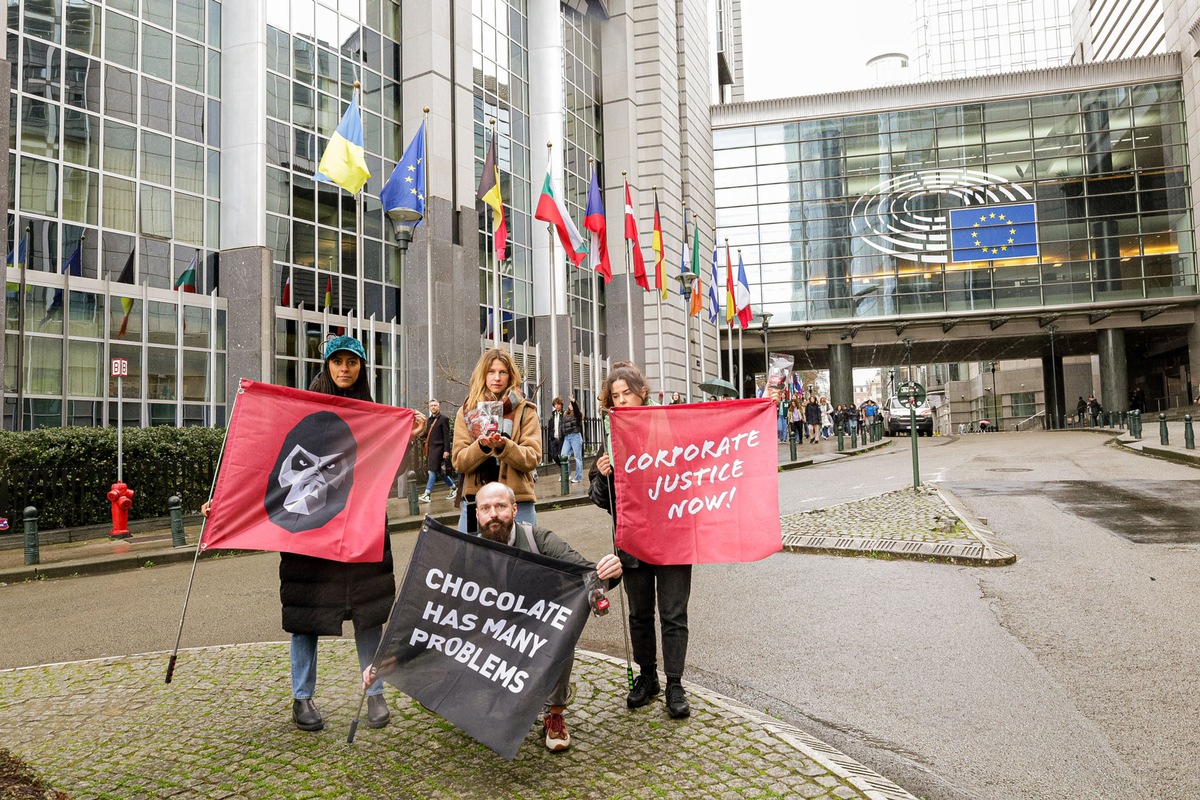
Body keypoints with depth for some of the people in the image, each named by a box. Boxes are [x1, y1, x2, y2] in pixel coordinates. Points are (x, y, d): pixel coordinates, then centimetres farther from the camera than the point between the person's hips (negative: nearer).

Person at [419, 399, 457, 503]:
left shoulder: (443, 419, -4)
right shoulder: (429, 420, 17)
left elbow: (446, 436, -9)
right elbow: (427, 435, 18)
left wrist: (446, 450, -14)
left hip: (438, 448, -7)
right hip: (430, 448, 7)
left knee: (433, 471, -9)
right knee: (440, 472, 11)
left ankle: (426, 494, -10)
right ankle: (454, 487, 24)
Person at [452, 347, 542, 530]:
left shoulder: (525, 411, 5)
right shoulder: (466, 412, 9)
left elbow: (532, 459, -5)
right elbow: (458, 461, 0)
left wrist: (504, 446, -22)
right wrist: (481, 446, -19)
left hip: (517, 502, -1)